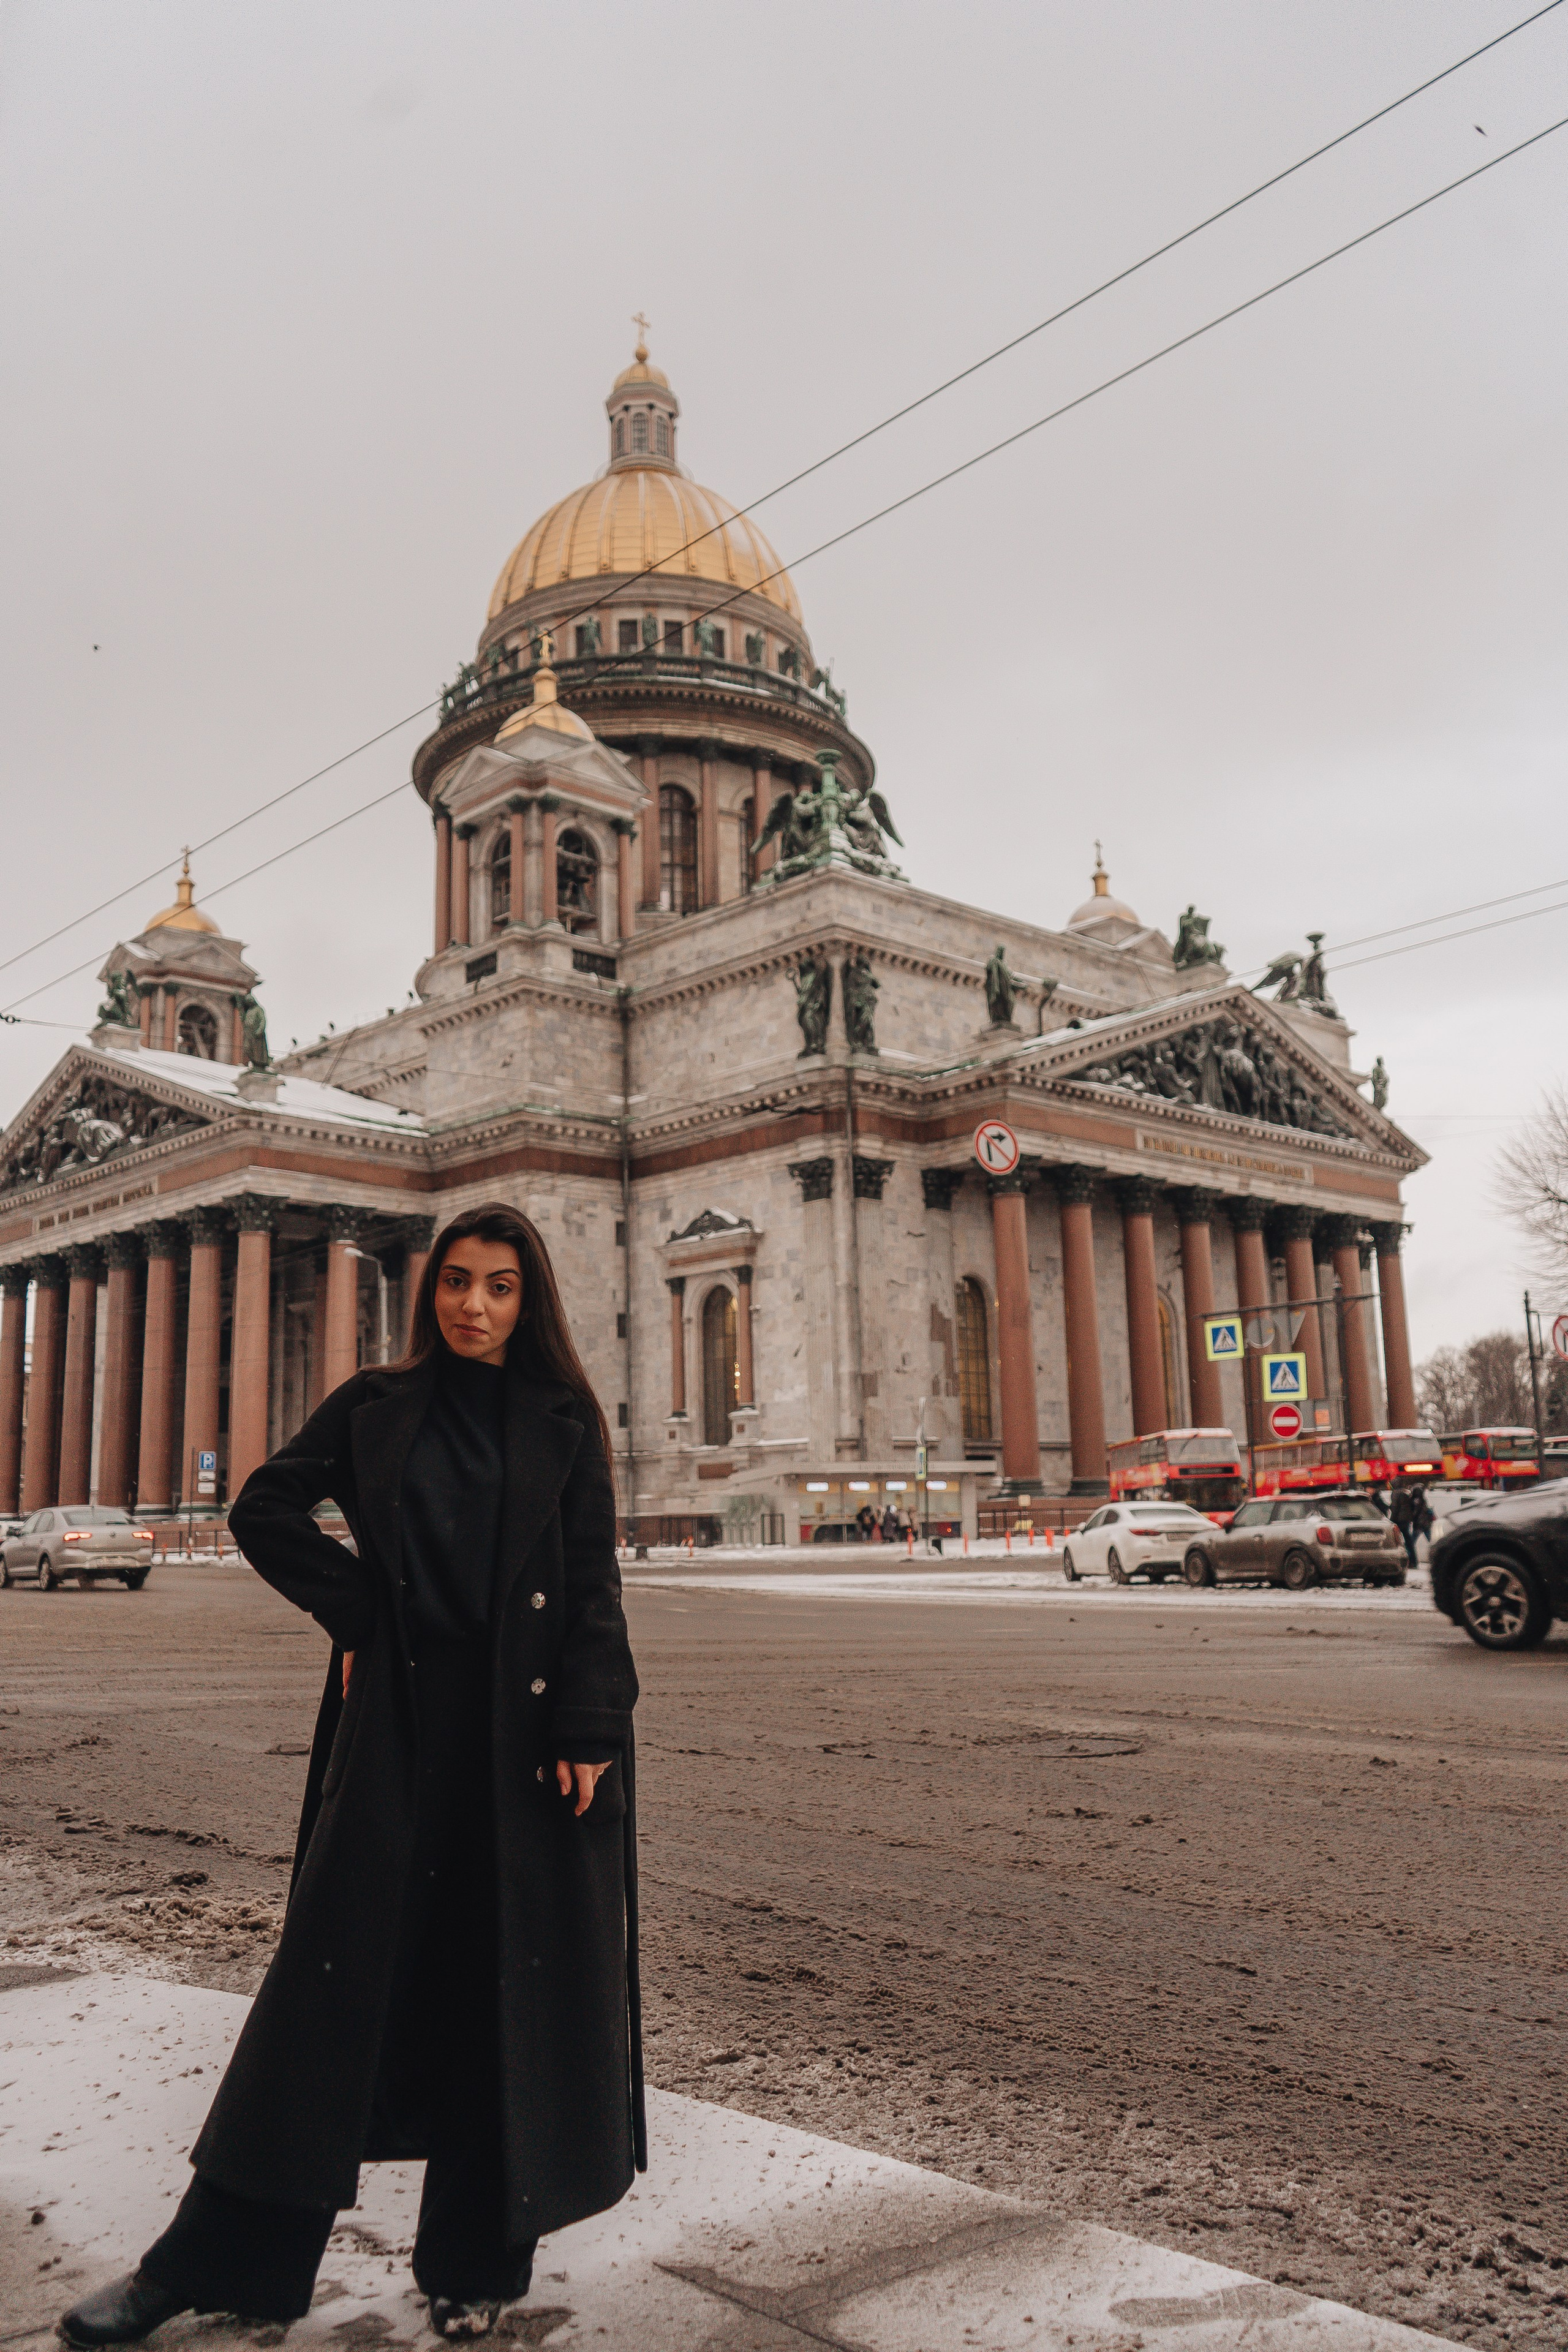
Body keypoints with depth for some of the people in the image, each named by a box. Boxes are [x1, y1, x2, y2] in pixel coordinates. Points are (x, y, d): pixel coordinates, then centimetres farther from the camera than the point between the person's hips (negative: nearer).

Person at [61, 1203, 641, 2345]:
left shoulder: (564, 1421, 2)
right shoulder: (376, 1406, 7)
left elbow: (594, 1586, -2)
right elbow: (267, 1506, 11)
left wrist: (588, 1733, -9)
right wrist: (357, 1608, 2)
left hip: (526, 1726, -1)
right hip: (400, 1720, 1)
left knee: (506, 1973, 6)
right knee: (340, 1962, 3)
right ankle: (221, 2253, 15)